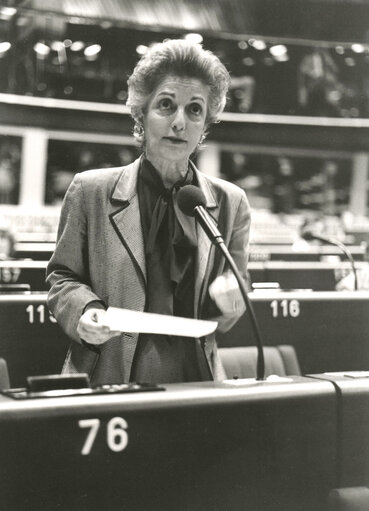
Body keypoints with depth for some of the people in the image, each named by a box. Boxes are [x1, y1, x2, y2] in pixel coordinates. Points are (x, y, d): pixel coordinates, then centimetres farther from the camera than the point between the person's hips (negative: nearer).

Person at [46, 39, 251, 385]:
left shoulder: (230, 203, 8)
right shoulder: (90, 191, 4)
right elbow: (62, 277, 12)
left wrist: (224, 299, -7)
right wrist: (84, 311, -8)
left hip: (194, 380, 1)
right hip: (105, 379, -1)